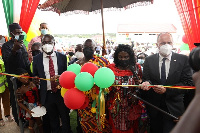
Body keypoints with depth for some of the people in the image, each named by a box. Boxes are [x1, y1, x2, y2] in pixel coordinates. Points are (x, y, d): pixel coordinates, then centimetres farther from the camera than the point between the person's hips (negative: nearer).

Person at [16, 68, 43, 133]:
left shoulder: (33, 83, -9)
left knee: (39, 121, 15)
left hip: (37, 106, 3)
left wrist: (40, 103, -10)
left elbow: (38, 93, 1)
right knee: (31, 123, 10)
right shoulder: (20, 90, -18)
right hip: (29, 108, -3)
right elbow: (19, 103, -12)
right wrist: (28, 110, -18)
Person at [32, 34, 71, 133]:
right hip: (47, 94, 1)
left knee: (65, 118, 14)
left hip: (61, 92, 0)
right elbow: (35, 76, 8)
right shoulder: (36, 59, 1)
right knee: (53, 120, 17)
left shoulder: (62, 57, -1)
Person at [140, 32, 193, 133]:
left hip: (173, 108, -1)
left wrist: (167, 90, -19)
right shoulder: (149, 60, 3)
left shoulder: (183, 59, -2)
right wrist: (146, 83, -22)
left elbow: (188, 83, -7)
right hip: (154, 108, 2)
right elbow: (146, 78, 2)